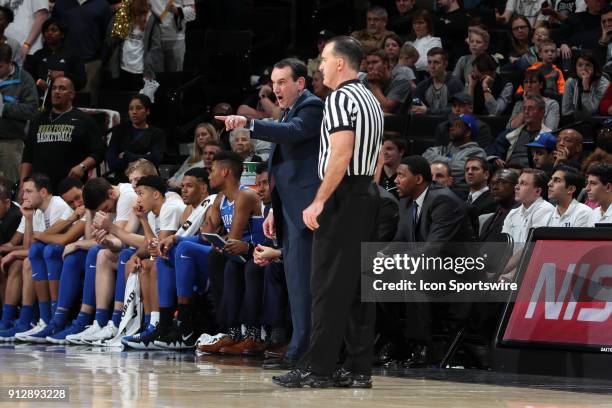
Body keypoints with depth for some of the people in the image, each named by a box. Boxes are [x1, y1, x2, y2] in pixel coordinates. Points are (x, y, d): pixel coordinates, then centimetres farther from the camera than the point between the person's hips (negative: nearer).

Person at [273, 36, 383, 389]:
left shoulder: (340, 98, -11)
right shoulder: (371, 99, 19)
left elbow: (341, 153, -21)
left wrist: (320, 201, -21)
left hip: (343, 198, -9)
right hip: (369, 195, 9)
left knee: (329, 284, -9)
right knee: (360, 286, 8)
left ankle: (317, 368, -10)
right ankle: (359, 369, 7)